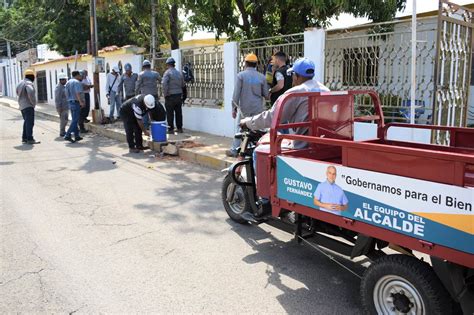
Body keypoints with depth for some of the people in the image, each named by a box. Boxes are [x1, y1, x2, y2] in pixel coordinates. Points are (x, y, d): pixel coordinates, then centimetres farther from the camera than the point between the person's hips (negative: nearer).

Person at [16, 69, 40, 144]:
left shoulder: (20, 83, 15)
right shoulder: (29, 83, -14)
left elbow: (17, 92, 29)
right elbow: (30, 92, -32)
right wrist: (33, 102, -21)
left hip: (22, 106, 10)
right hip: (28, 106, -10)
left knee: (26, 121, 19)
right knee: (30, 122, -10)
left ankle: (24, 138, 23)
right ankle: (30, 139, -13)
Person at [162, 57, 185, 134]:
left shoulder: (167, 73, -9)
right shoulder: (179, 73, 10)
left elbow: (164, 83, -22)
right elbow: (183, 85, 15)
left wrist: (165, 94, -13)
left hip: (170, 96, -6)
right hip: (179, 95, 6)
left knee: (170, 113, 1)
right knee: (178, 113, 11)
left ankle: (171, 129, 4)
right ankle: (179, 128, 16)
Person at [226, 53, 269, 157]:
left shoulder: (241, 75, -5)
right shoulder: (262, 77, 1)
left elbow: (236, 94, -8)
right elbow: (266, 95, 4)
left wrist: (234, 108, -1)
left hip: (244, 108, -1)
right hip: (258, 109, 1)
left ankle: (234, 150, 14)